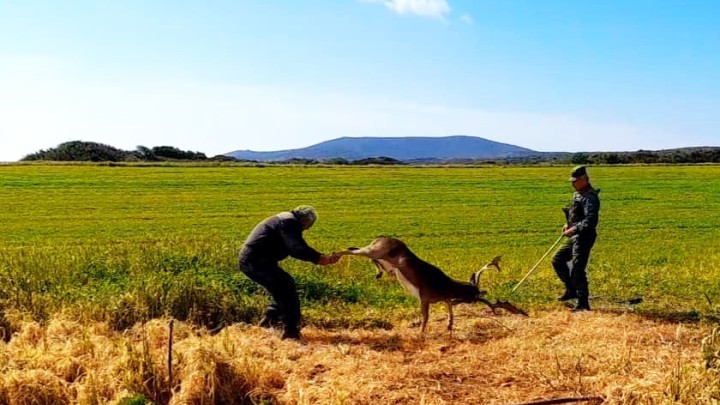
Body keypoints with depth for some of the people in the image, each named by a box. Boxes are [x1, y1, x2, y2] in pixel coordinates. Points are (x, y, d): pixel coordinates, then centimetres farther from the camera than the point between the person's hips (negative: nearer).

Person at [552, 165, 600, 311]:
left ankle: (583, 303, -4)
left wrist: (574, 229, -30)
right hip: (575, 237, 11)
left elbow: (590, 221, -28)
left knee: (576, 270, -13)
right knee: (558, 259, 17)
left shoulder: (590, 198, -18)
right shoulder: (577, 194, 13)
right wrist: (568, 224, 12)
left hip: (584, 238, -11)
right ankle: (572, 290, 27)